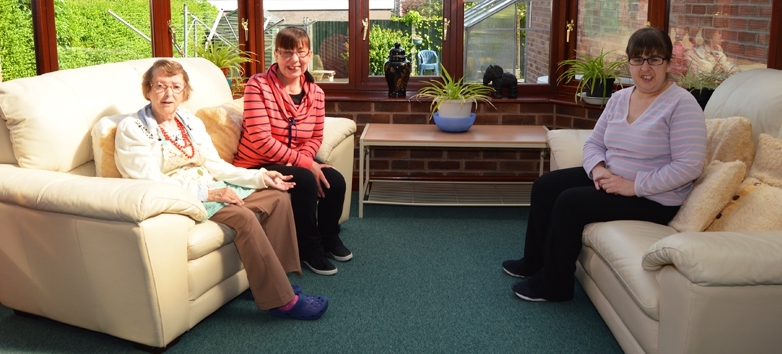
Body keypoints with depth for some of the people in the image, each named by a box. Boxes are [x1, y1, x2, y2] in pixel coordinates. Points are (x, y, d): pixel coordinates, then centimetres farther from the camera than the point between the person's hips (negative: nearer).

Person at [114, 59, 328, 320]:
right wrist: (208, 193, -25)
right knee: (243, 216, -30)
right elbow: (151, 183, -17)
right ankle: (281, 301, -23)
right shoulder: (132, 129, -7)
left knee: (278, 197, -8)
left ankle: (274, 279, -5)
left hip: (211, 189, 8)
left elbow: (215, 165, 11)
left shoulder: (191, 122, 14)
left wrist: (259, 177, -4)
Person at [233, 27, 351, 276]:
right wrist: (305, 163, -24)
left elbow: (316, 137, 6)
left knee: (335, 181, -15)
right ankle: (310, 249, -8)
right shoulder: (258, 86, -17)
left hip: (296, 163, 6)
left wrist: (304, 160, -17)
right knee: (306, 181, -29)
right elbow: (262, 141, -23)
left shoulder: (316, 93, 1)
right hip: (257, 166, -6)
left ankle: (329, 237, 13)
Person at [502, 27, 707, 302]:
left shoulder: (681, 104, -16)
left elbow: (689, 165, -23)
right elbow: (593, 143, 10)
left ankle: (553, 285, -4)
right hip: (610, 178, 8)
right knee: (545, 186, 0)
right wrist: (598, 169, -13)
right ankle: (534, 263, 15)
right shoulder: (619, 98, 6)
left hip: (653, 199, -8)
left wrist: (634, 186, -25)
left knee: (570, 202, -21)